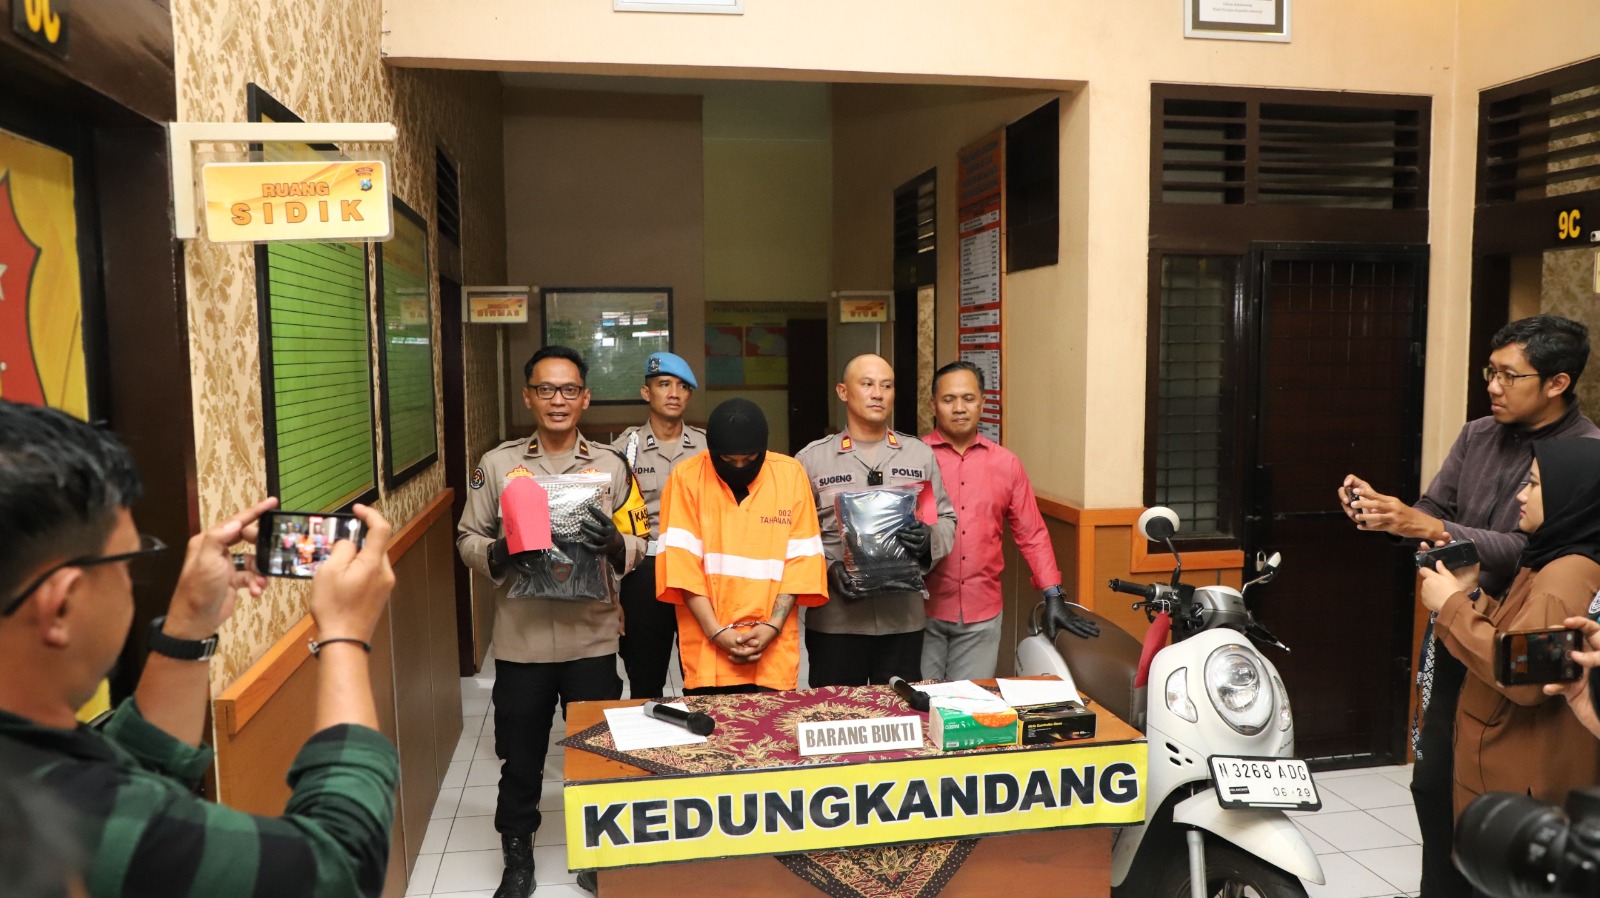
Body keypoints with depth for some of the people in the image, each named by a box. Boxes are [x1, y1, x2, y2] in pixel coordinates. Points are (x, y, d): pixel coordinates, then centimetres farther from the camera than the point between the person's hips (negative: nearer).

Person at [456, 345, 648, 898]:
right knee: (520, 755, 12)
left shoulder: (611, 466, 1)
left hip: (592, 636, 0)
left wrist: (613, 544, -20)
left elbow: (638, 546, 2)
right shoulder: (497, 464, 1)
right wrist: (497, 555, -18)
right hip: (521, 637, 0)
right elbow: (467, 540, 4)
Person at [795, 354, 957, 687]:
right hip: (835, 618, -2)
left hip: (903, 617, 2)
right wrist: (830, 569, -15)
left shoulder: (921, 454, 11)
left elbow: (946, 519, 12)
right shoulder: (811, 459, 4)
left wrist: (928, 541, -9)